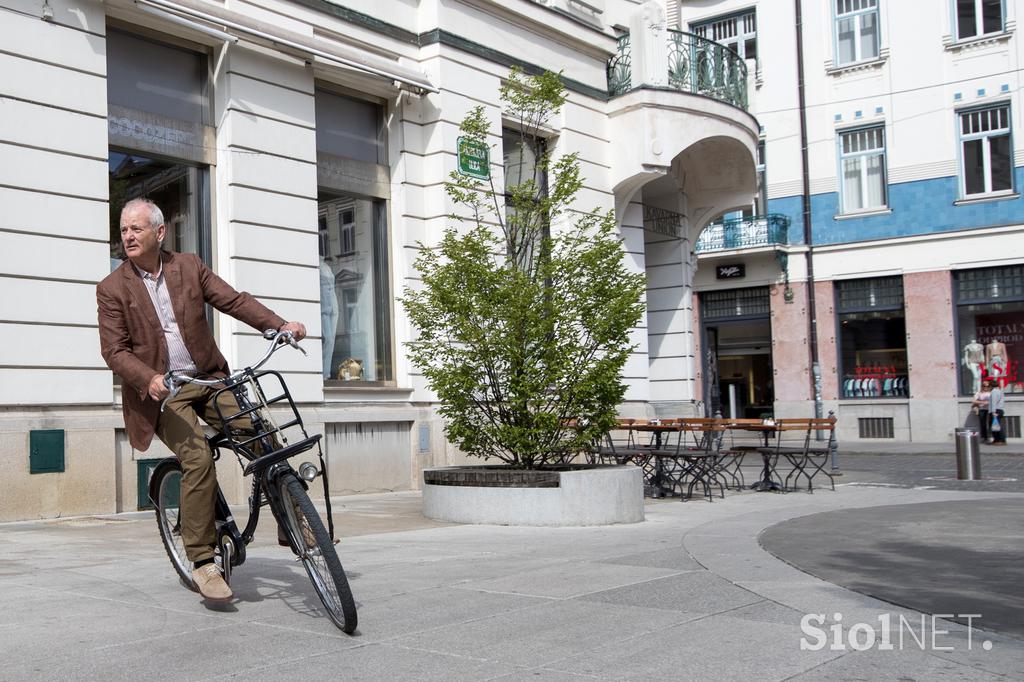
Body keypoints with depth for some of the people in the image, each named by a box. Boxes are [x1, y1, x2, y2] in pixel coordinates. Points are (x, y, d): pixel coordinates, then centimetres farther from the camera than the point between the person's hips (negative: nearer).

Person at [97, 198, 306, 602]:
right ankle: (202, 562, -13)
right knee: (198, 458, -23)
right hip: (161, 390, -3)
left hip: (209, 378, 3)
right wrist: (149, 380, -25)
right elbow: (114, 350, -6)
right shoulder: (112, 289, 0)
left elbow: (233, 300, 1)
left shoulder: (189, 266, 7)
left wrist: (279, 324, -14)